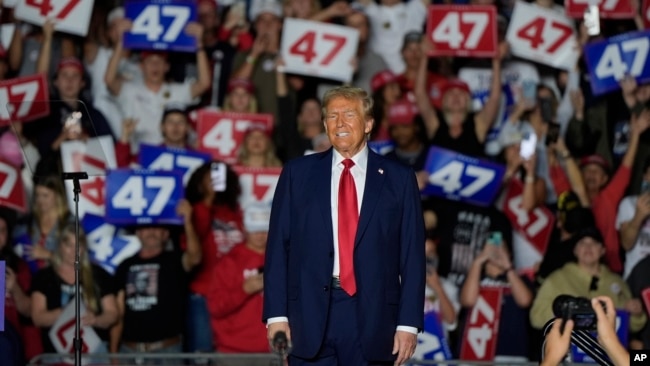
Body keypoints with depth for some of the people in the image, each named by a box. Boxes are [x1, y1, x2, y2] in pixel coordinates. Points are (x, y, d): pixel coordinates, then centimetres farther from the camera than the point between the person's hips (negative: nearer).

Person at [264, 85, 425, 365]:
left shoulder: (398, 179, 7)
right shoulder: (298, 174, 9)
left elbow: (412, 256, 4)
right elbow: (278, 247, 6)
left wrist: (408, 323, -3)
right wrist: (276, 314, -3)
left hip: (372, 318, 0)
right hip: (311, 313, 0)